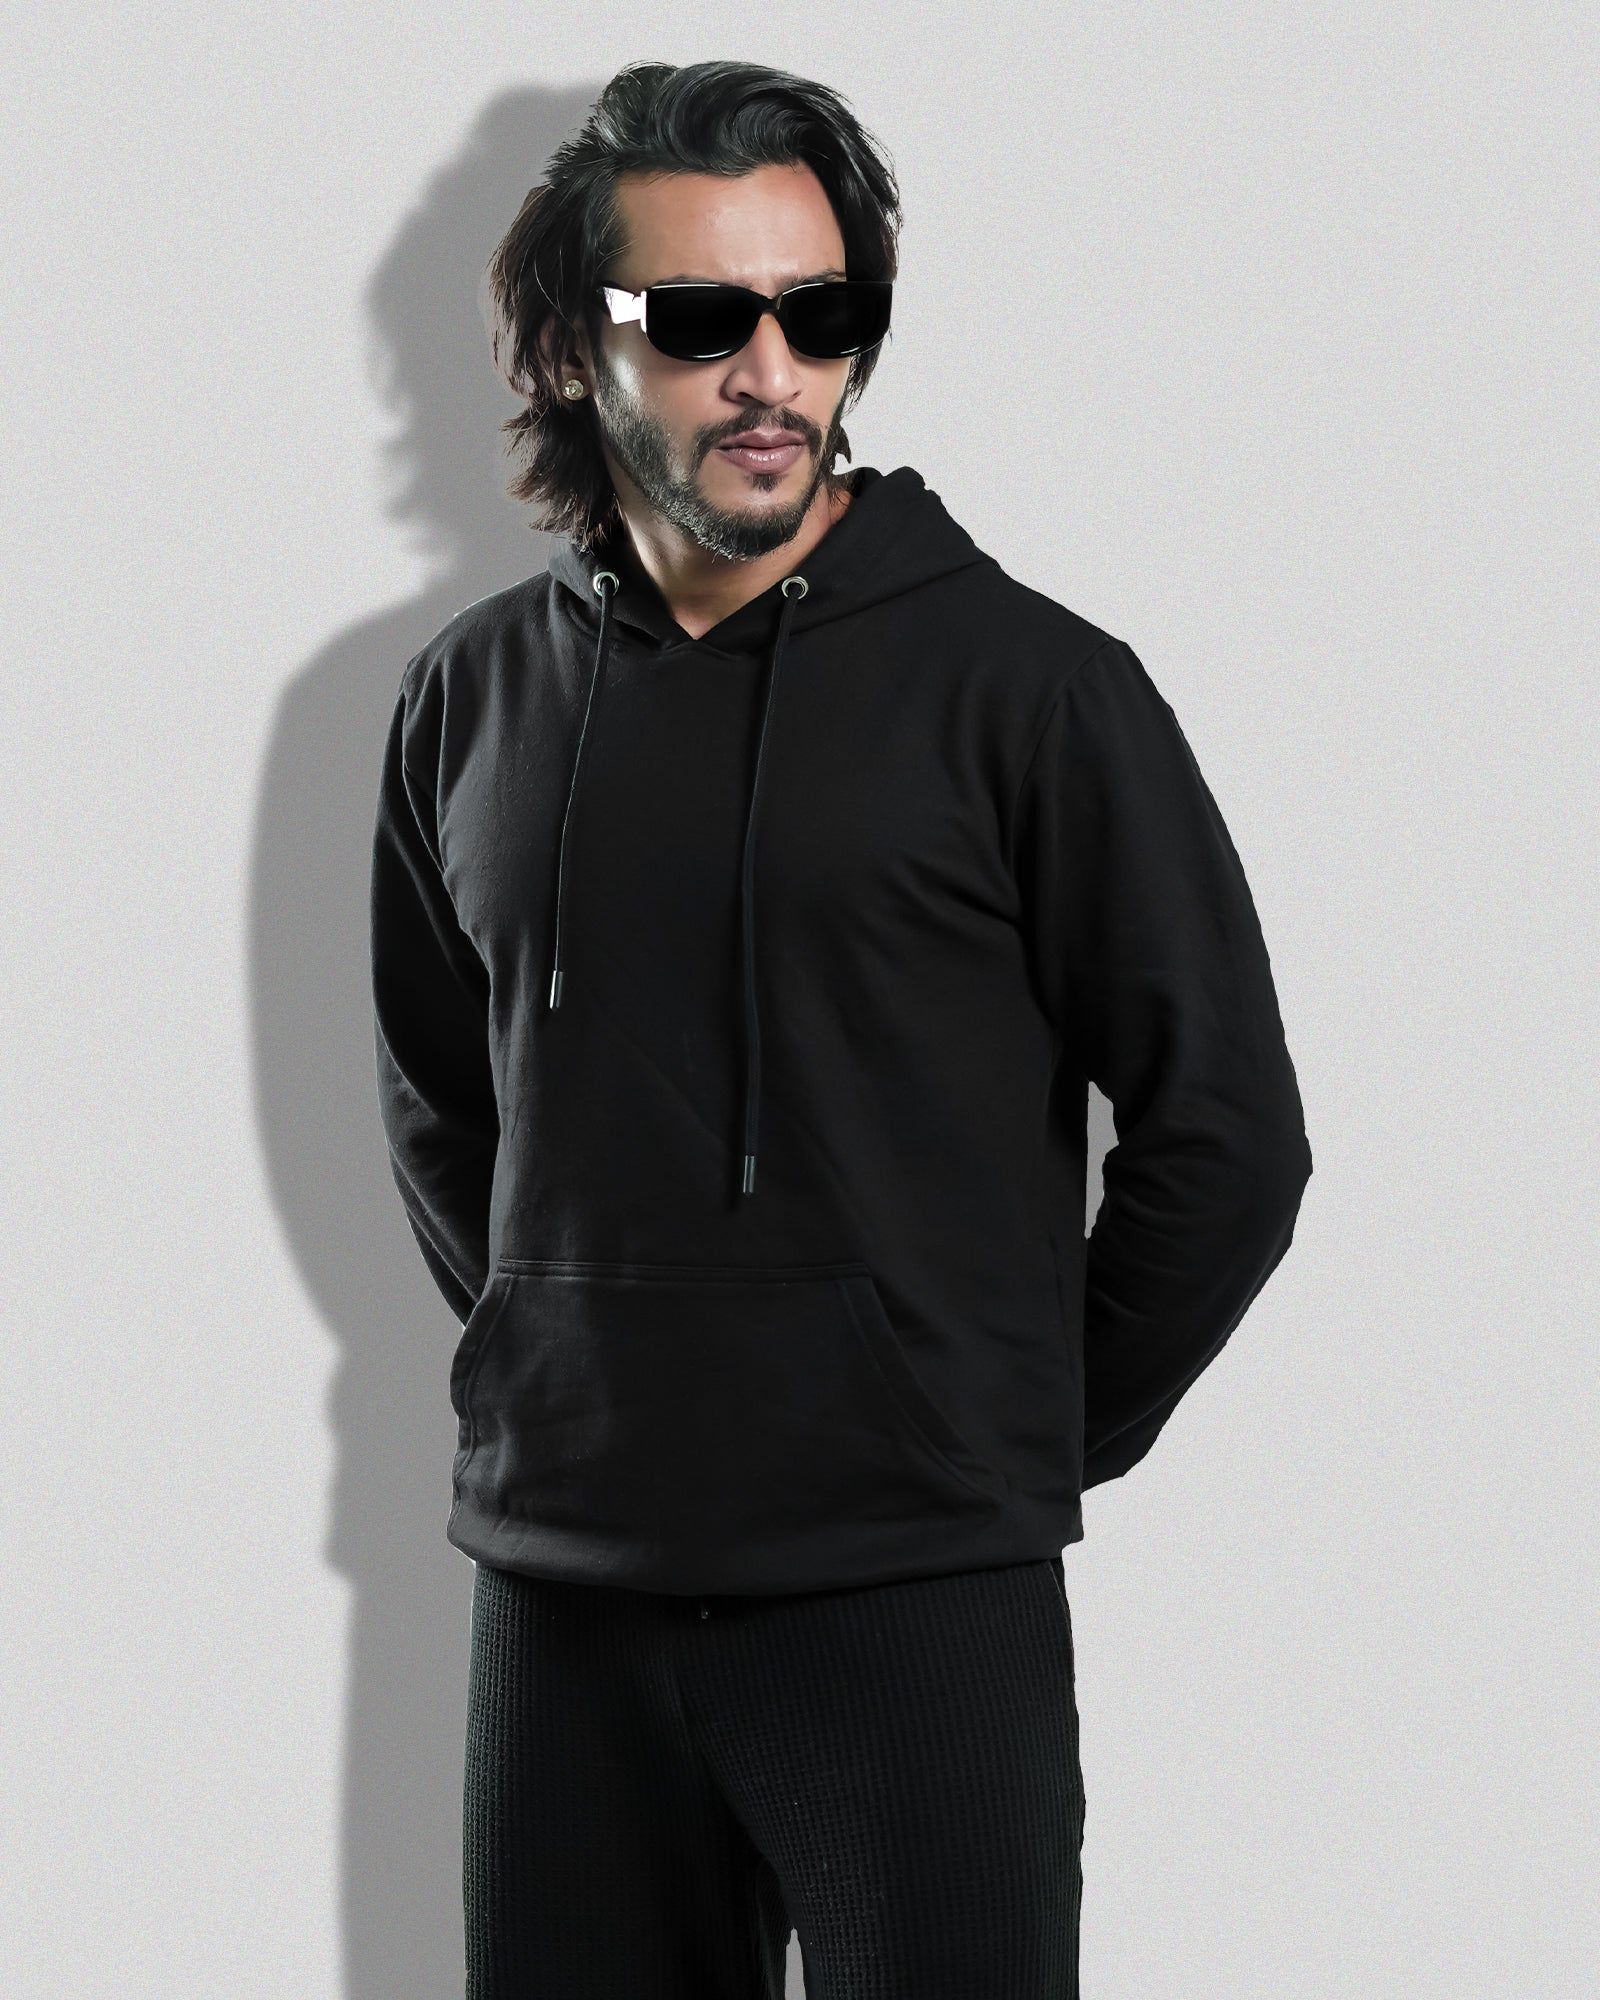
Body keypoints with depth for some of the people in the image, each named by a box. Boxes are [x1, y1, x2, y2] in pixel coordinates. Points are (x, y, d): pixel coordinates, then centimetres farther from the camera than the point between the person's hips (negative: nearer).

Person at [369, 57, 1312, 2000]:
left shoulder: (1028, 683, -4)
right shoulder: (470, 695, 8)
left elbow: (1224, 1133, -1)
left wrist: (1034, 1439, 3)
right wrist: (563, 1390, 14)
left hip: (919, 1607, -4)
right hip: (560, 1595, 4)